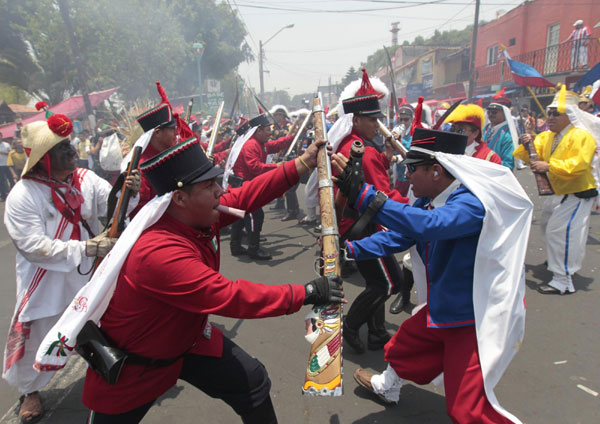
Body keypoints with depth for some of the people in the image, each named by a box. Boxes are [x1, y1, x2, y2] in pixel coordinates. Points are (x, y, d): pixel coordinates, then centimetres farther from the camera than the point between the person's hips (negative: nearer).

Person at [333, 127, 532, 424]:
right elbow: (395, 237, 4)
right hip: (442, 308, 9)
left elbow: (430, 225, -47)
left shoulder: (472, 201, -28)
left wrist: (363, 195, -50)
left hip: (477, 319, -8)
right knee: (402, 348, 25)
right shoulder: (428, 202, -1)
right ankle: (387, 386, 55)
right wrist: (349, 249, -8)